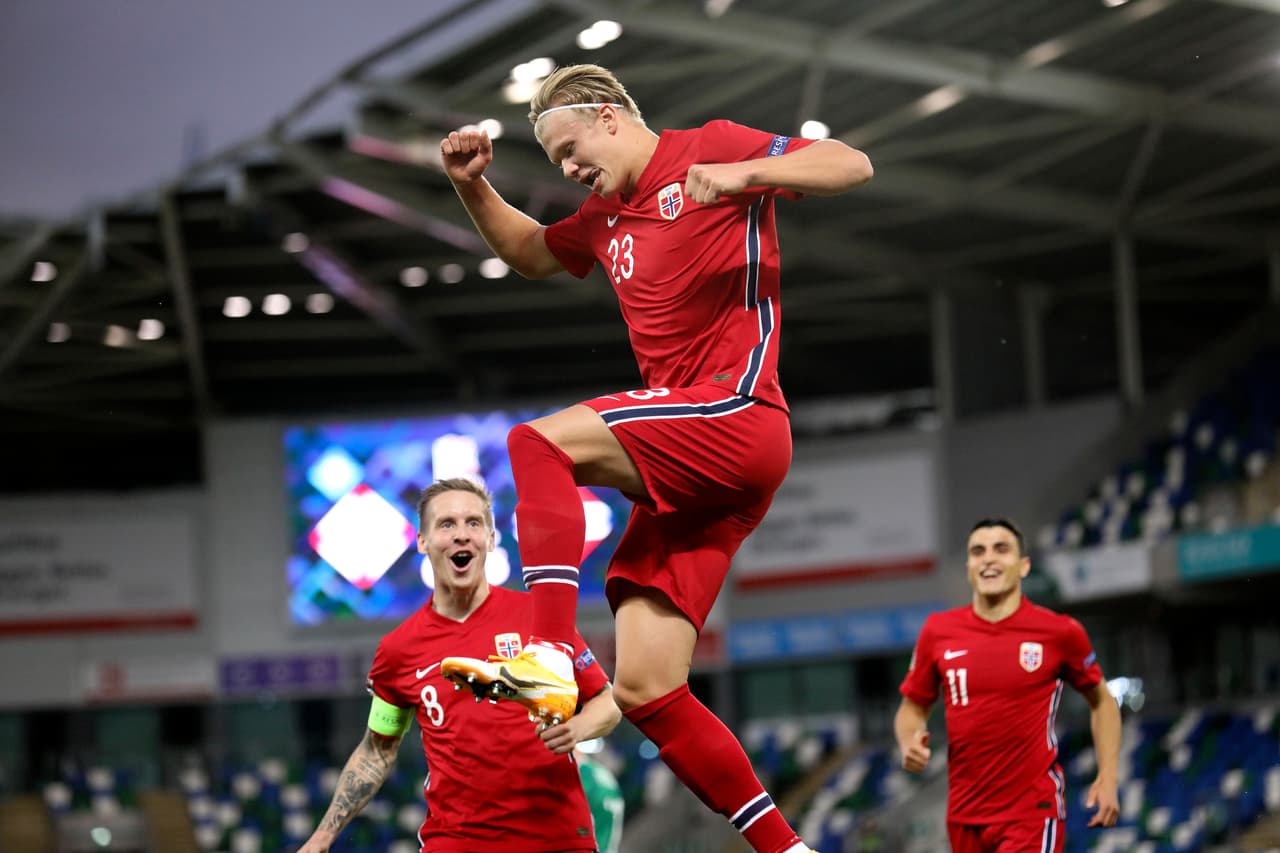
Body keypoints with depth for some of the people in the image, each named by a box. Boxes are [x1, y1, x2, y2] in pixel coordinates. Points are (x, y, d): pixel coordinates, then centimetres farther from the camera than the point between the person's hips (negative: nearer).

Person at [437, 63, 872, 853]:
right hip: (687, 469, 8)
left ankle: (553, 654, -33)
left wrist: (743, 172, -23)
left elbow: (853, 166, -8)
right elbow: (531, 252, 42)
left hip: (736, 415, -8)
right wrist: (473, 186, 24)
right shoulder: (607, 218, 23)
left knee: (538, 442, -24)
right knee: (646, 690, -1)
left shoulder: (708, 149, 1)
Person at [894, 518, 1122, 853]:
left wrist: (1107, 779, 1)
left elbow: (1101, 702, 10)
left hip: (1033, 812, -4)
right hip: (965, 816, 4)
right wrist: (909, 743, -8)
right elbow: (912, 708, 14)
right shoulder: (938, 631, 2)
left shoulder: (1060, 632, -5)